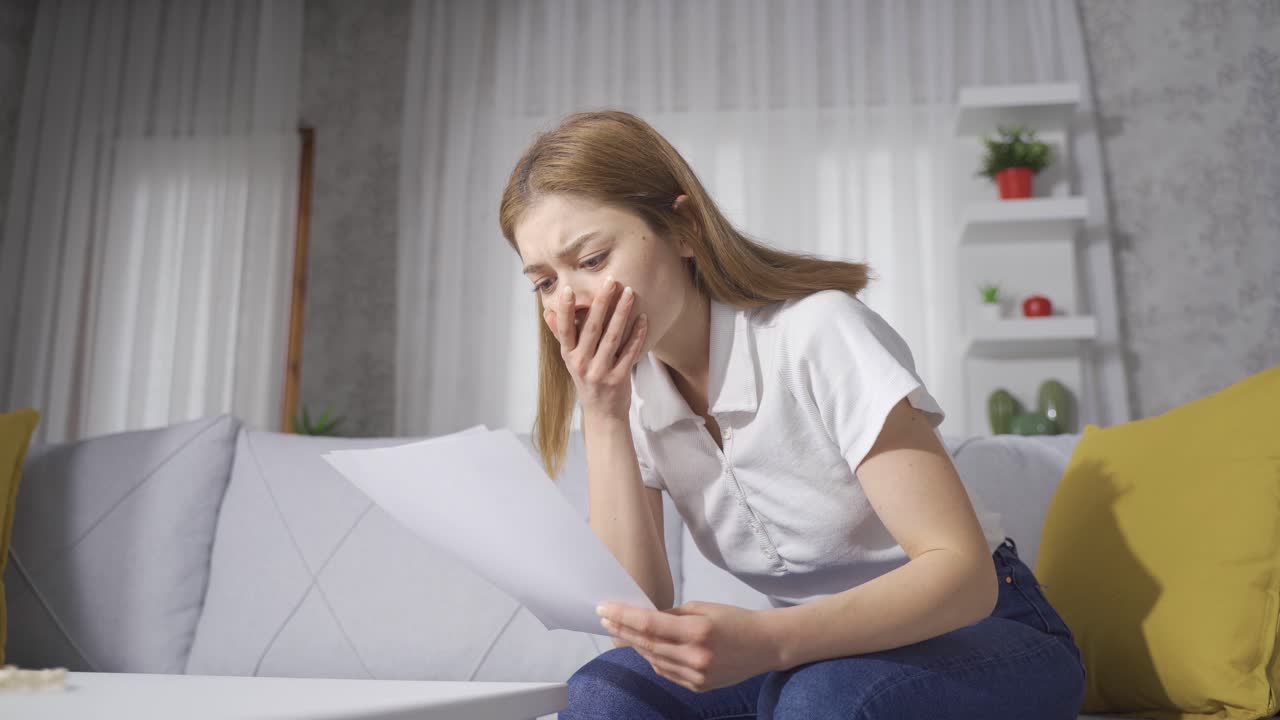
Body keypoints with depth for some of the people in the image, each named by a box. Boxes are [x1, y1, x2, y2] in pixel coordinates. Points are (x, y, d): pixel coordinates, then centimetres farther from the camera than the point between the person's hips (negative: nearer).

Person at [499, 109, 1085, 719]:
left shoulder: (816, 333, -22)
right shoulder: (628, 387, -4)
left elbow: (964, 573, -25)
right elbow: (639, 610, -12)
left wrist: (766, 640, -41)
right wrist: (603, 416, -20)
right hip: (811, 647, 4)